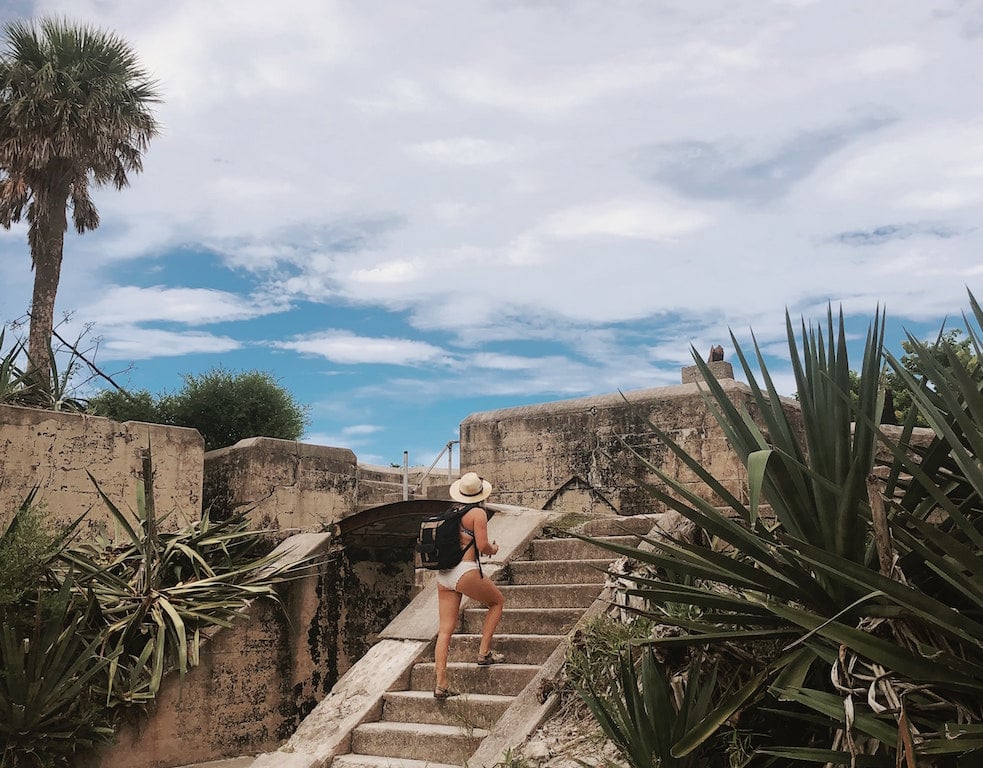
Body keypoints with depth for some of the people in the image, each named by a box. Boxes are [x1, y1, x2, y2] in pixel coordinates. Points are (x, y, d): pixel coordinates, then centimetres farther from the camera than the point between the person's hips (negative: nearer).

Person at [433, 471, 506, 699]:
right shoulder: (478, 513, -5)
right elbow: (483, 546, -11)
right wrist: (494, 549, 9)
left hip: (443, 575, 6)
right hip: (465, 572, -6)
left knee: (445, 630, 4)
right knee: (497, 602, 20)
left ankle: (440, 684, -1)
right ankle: (484, 652, 14)